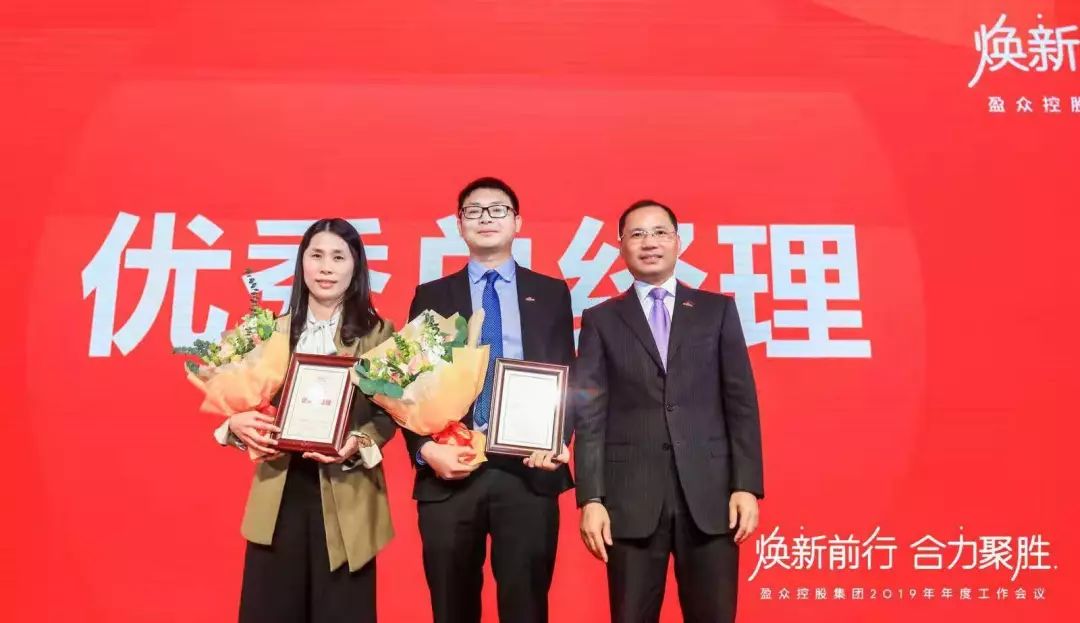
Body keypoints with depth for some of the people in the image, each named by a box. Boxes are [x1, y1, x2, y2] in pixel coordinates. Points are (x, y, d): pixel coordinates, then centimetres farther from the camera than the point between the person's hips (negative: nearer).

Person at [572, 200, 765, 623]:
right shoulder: (601, 320, 8)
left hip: (709, 491, 1)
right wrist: (590, 498, -6)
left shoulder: (718, 310, 10)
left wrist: (747, 485, -3)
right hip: (631, 495, 0)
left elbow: (741, 403, 6)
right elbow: (590, 414, 2)